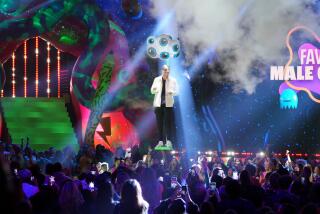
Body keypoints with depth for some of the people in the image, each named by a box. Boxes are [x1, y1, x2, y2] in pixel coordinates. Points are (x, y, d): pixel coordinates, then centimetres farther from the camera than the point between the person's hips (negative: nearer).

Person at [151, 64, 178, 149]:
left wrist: (171, 92, -20)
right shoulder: (157, 79, 5)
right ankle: (160, 141, 7)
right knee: (159, 123, 2)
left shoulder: (173, 80, 1)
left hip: (168, 104, -2)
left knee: (168, 123, -4)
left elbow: (176, 92, 2)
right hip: (159, 104, 2)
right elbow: (152, 91, 6)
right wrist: (154, 89, -17)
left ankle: (169, 141, -2)